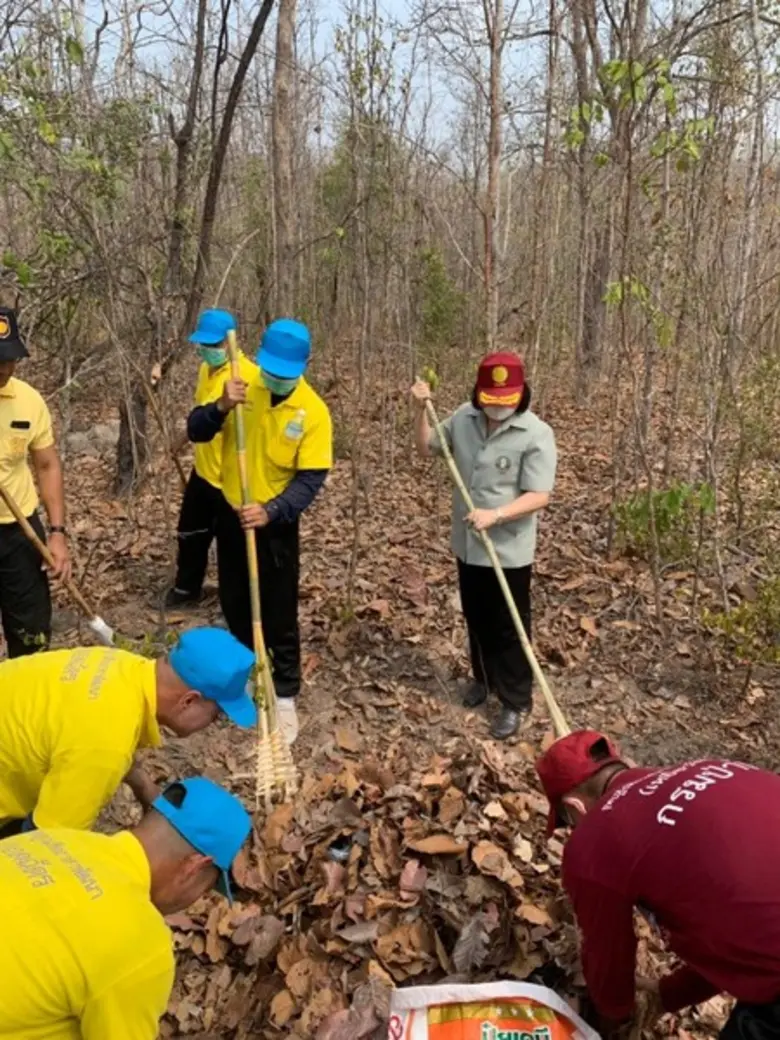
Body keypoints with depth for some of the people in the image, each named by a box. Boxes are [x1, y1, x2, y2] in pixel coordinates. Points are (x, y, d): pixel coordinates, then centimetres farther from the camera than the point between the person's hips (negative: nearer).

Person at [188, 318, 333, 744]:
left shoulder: (313, 412, -16)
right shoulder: (240, 383, -7)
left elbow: (310, 480, -18)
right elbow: (196, 432, -7)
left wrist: (271, 512, -32)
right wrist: (221, 407, -27)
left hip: (275, 524, -4)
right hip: (231, 514, 4)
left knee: (278, 616, 3)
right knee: (234, 604, 19)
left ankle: (285, 696, 19)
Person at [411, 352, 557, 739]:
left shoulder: (536, 435, -18)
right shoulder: (464, 418, -2)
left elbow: (539, 496, -21)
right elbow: (426, 448, 10)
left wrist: (495, 514, -34)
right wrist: (421, 410, -5)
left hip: (509, 551, -5)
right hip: (468, 544, 6)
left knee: (509, 627, 7)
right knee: (476, 618, 22)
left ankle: (516, 702, 23)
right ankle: (483, 677, 45)